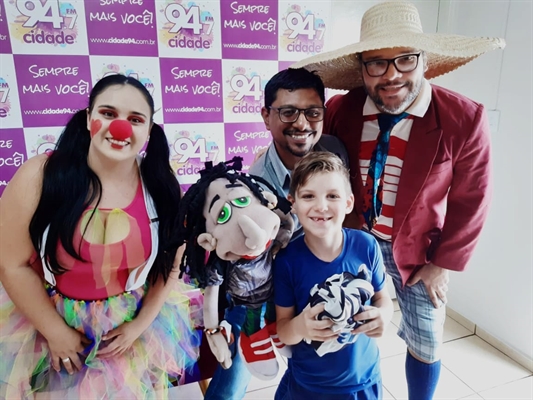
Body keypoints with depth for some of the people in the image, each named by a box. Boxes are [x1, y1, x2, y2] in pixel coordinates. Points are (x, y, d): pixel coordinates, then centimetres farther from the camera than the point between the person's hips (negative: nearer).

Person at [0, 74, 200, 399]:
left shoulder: (162, 187, -14)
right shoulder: (39, 177, -19)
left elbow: (171, 263, -4)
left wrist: (140, 324, -5)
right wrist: (56, 332, -8)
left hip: (136, 317, 2)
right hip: (48, 318, -1)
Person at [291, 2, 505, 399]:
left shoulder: (464, 119, -18)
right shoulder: (339, 110, -13)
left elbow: (469, 201, -9)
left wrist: (442, 264, -5)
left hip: (418, 253, -1)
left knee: (425, 344, 16)